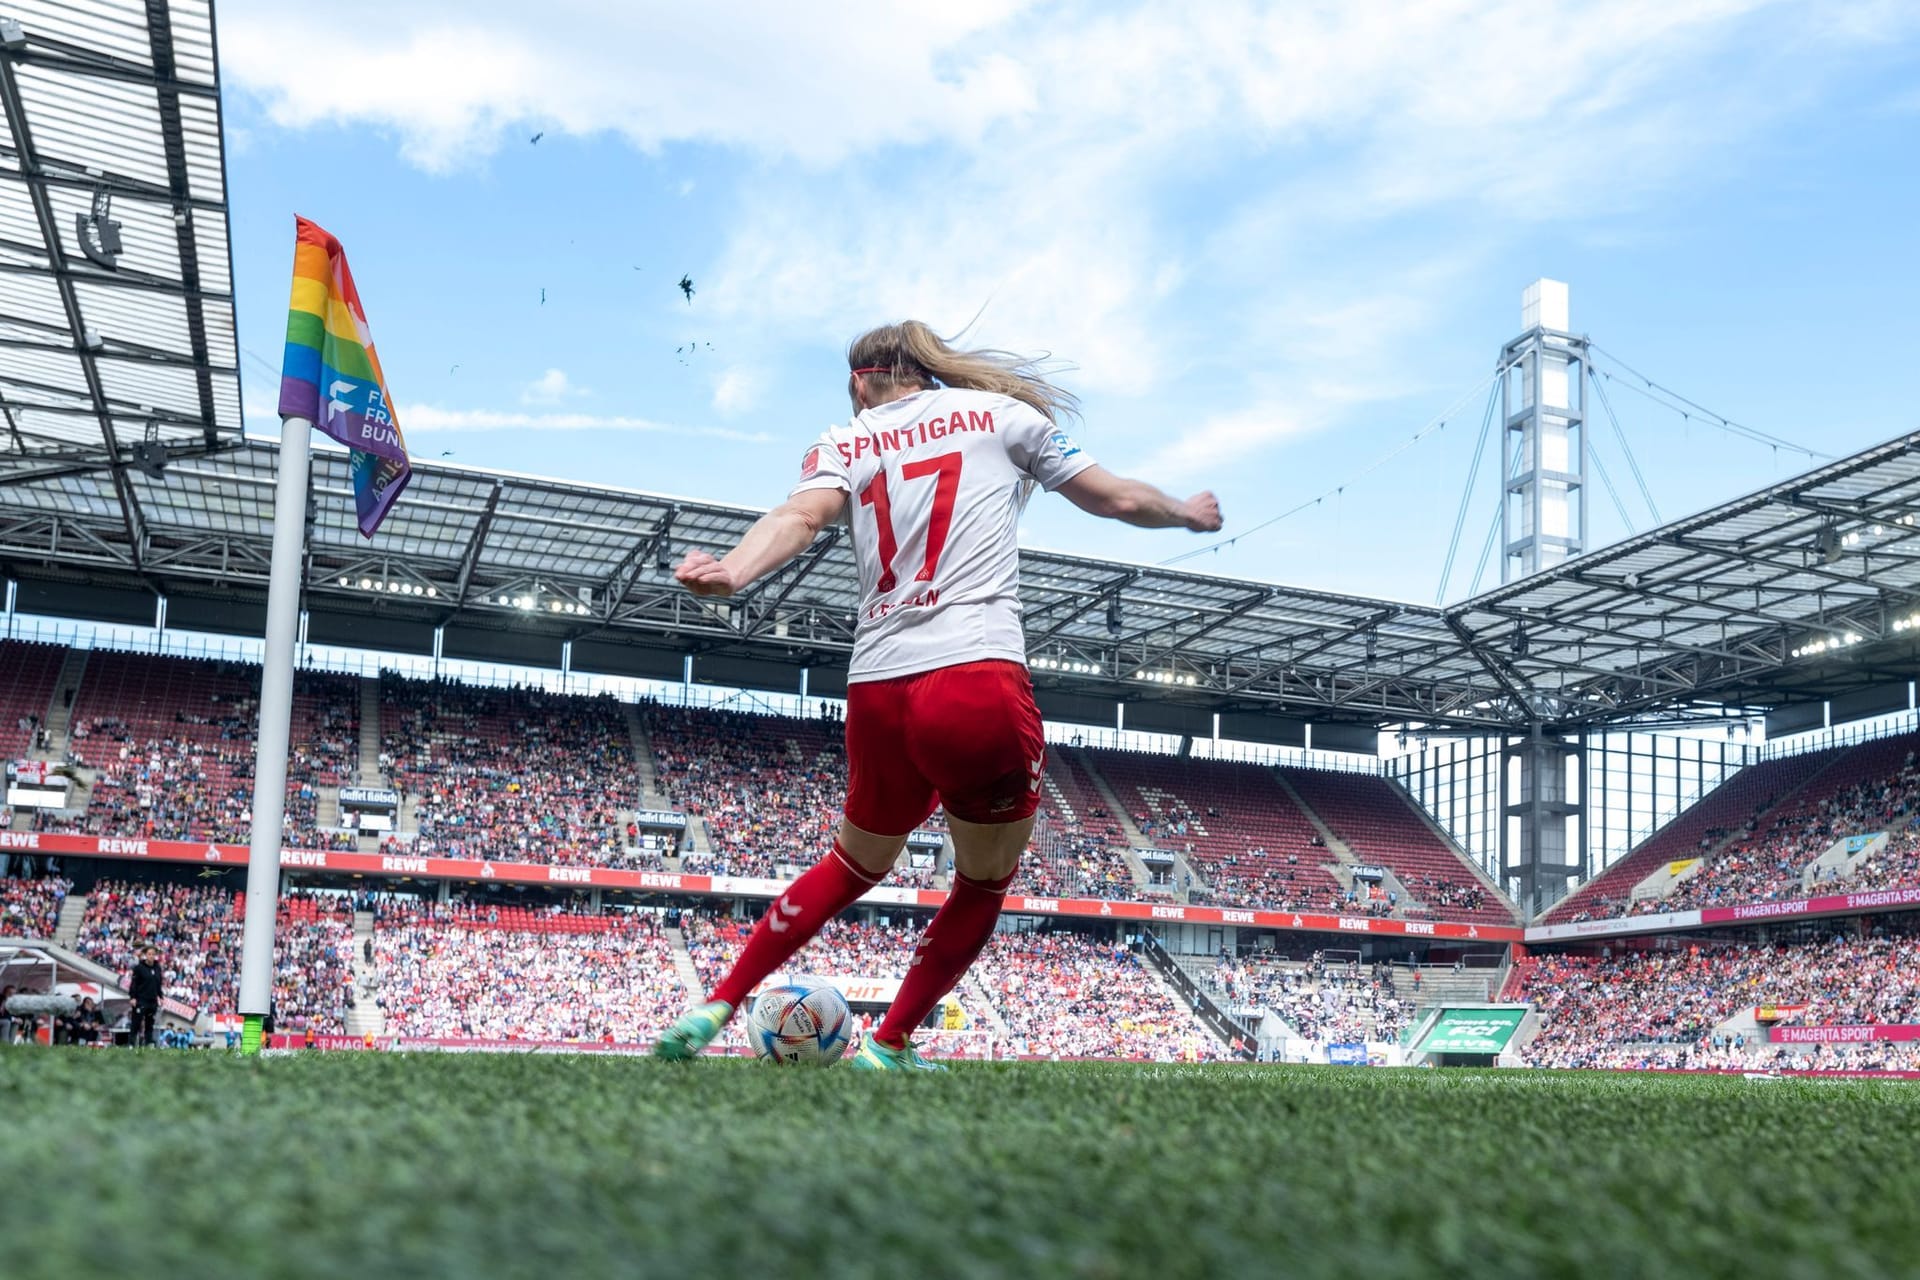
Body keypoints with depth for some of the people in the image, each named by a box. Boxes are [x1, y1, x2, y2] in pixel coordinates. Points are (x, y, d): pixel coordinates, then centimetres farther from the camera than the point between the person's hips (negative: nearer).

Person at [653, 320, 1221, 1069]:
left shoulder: (842, 444, 16)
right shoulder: (999, 412, 14)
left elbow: (800, 516, -7)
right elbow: (1118, 500, 18)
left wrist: (734, 574, -24)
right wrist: (1189, 514, 37)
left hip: (874, 690, 4)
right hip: (980, 679, -4)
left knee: (855, 866, 28)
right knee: (983, 887, 19)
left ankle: (714, 1010, 26)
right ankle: (888, 1049, 20)